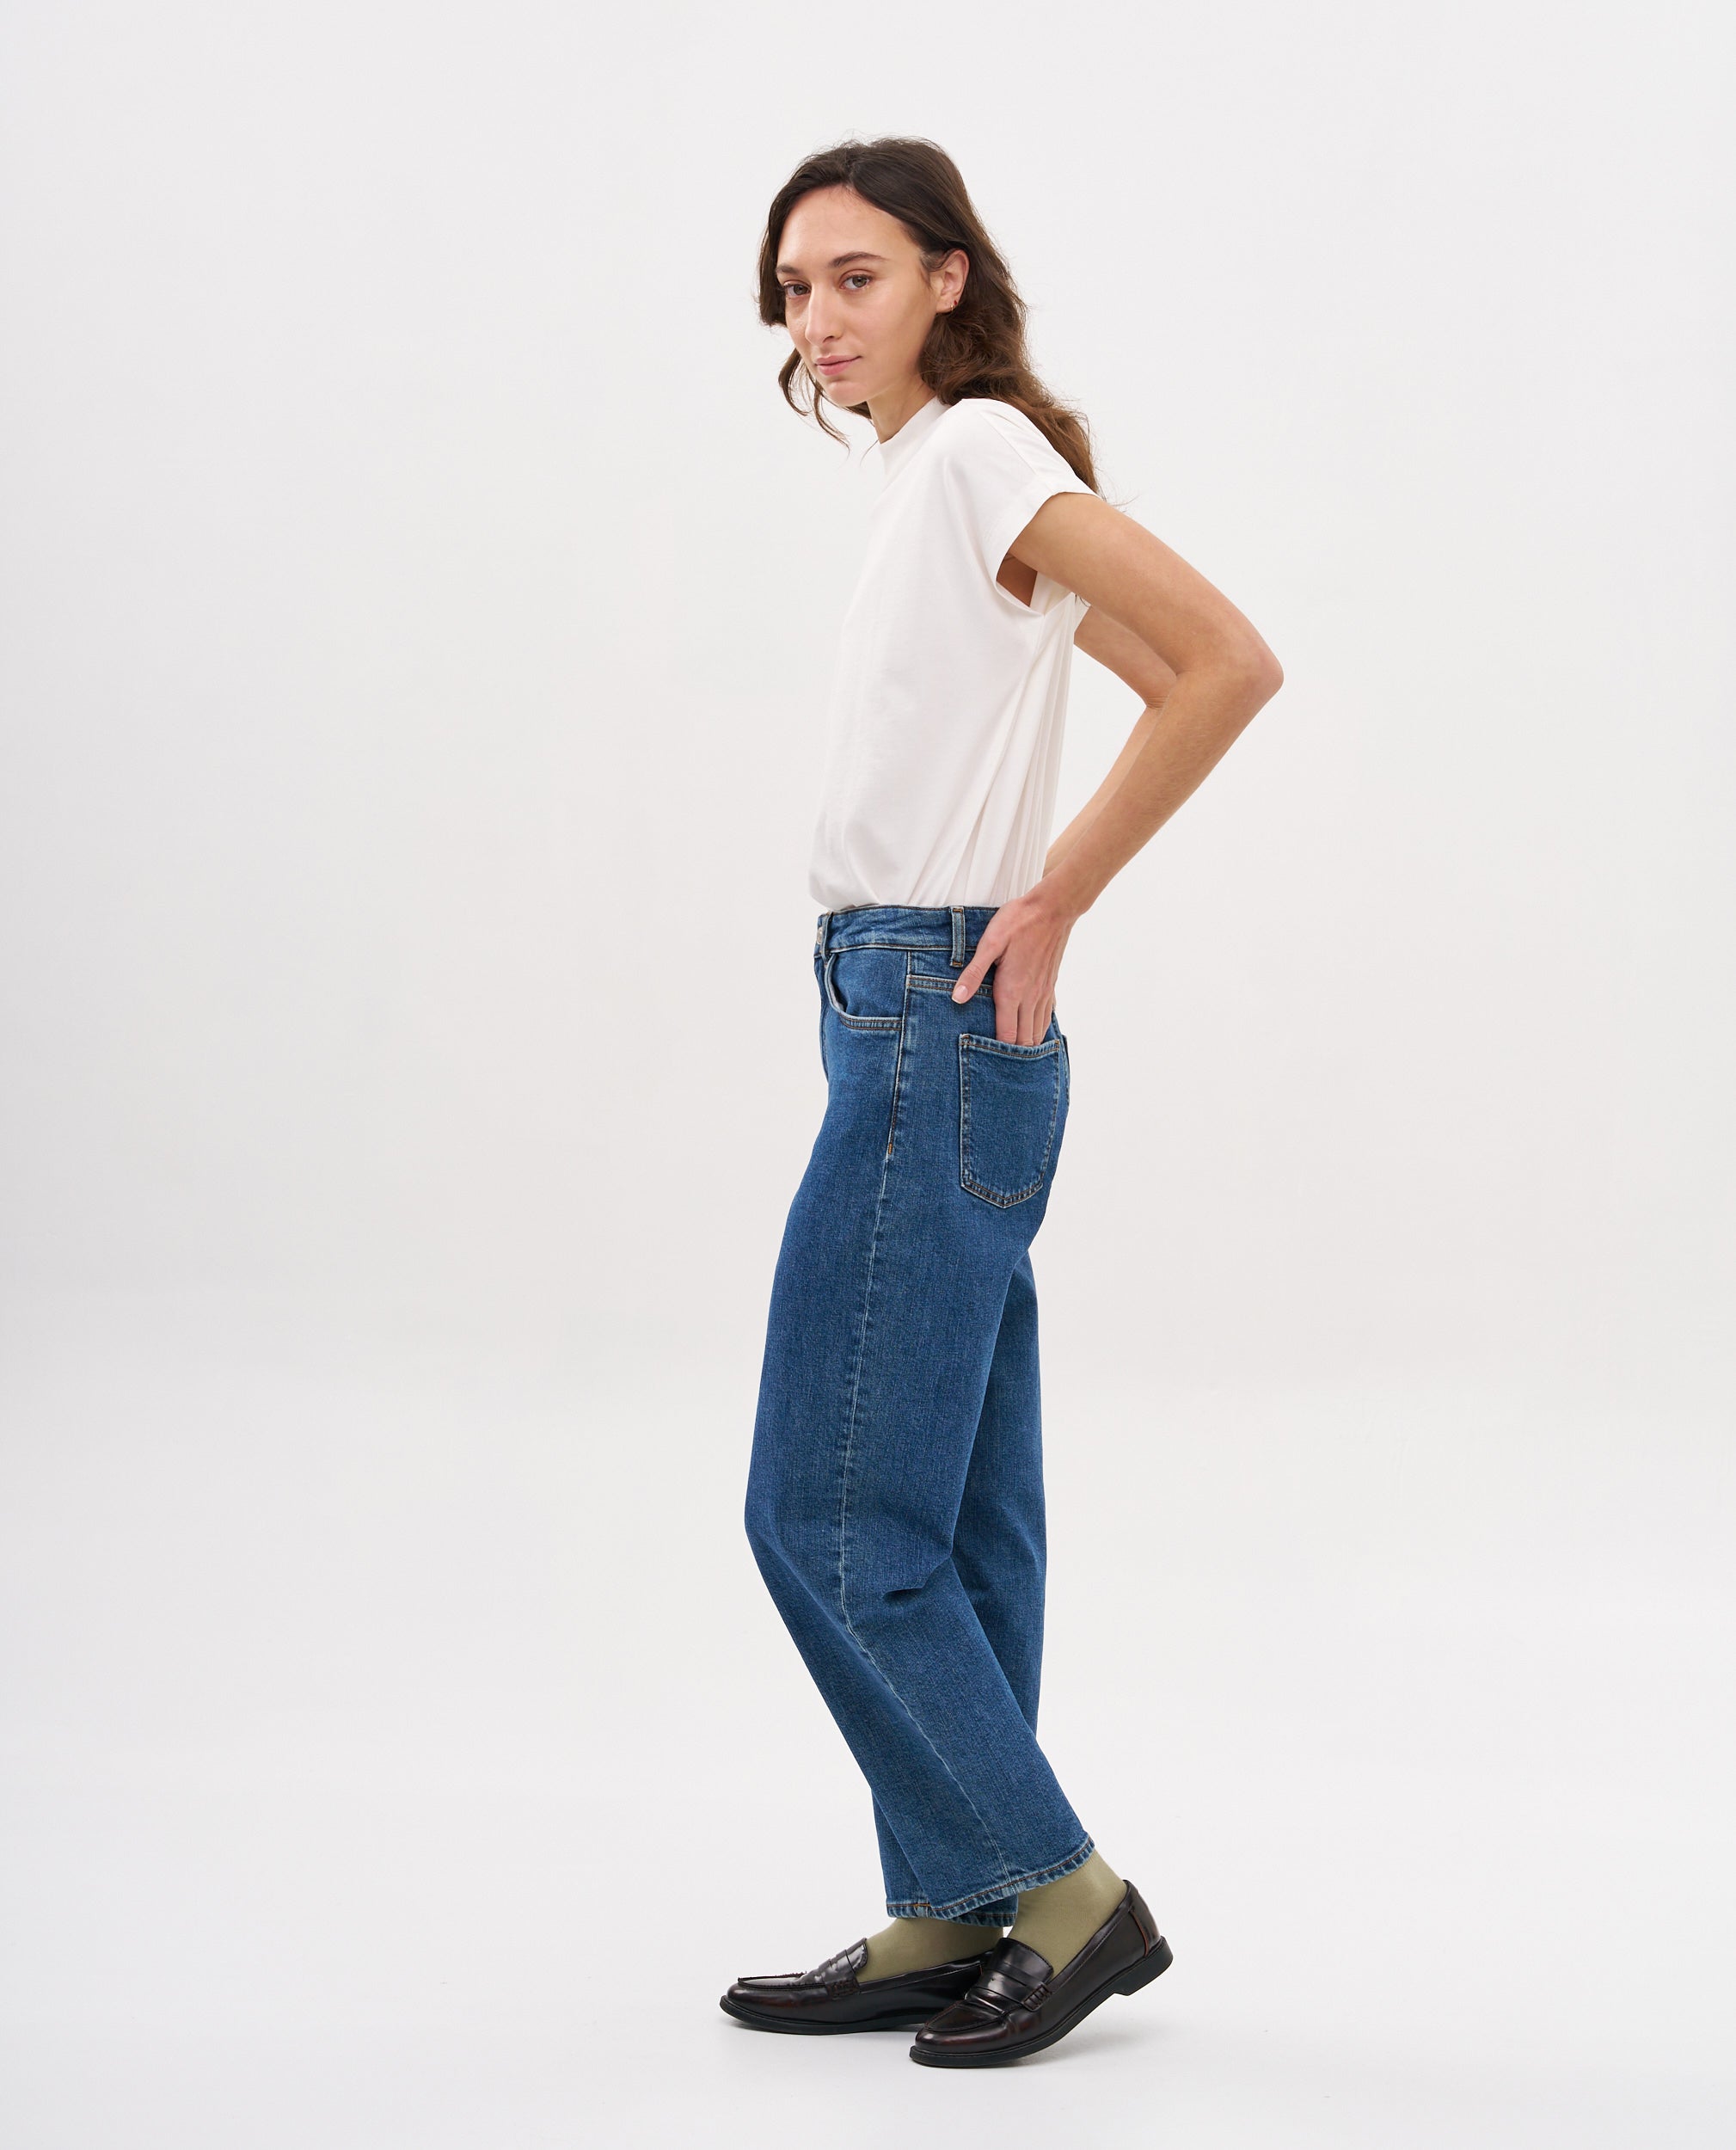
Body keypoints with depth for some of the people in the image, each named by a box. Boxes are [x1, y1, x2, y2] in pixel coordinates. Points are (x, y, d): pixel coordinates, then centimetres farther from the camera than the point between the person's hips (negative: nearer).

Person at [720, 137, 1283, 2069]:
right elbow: (1173, 684, 24)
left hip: (934, 1031, -10)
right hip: (929, 1037, 10)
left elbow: (1230, 667, -22)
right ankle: (954, 1922, 19)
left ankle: (1063, 1893, 5)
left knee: (835, 1514, -5)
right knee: (946, 1521, 12)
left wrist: (1050, 903, -16)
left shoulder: (981, 449, -11)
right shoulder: (934, 477, 16)